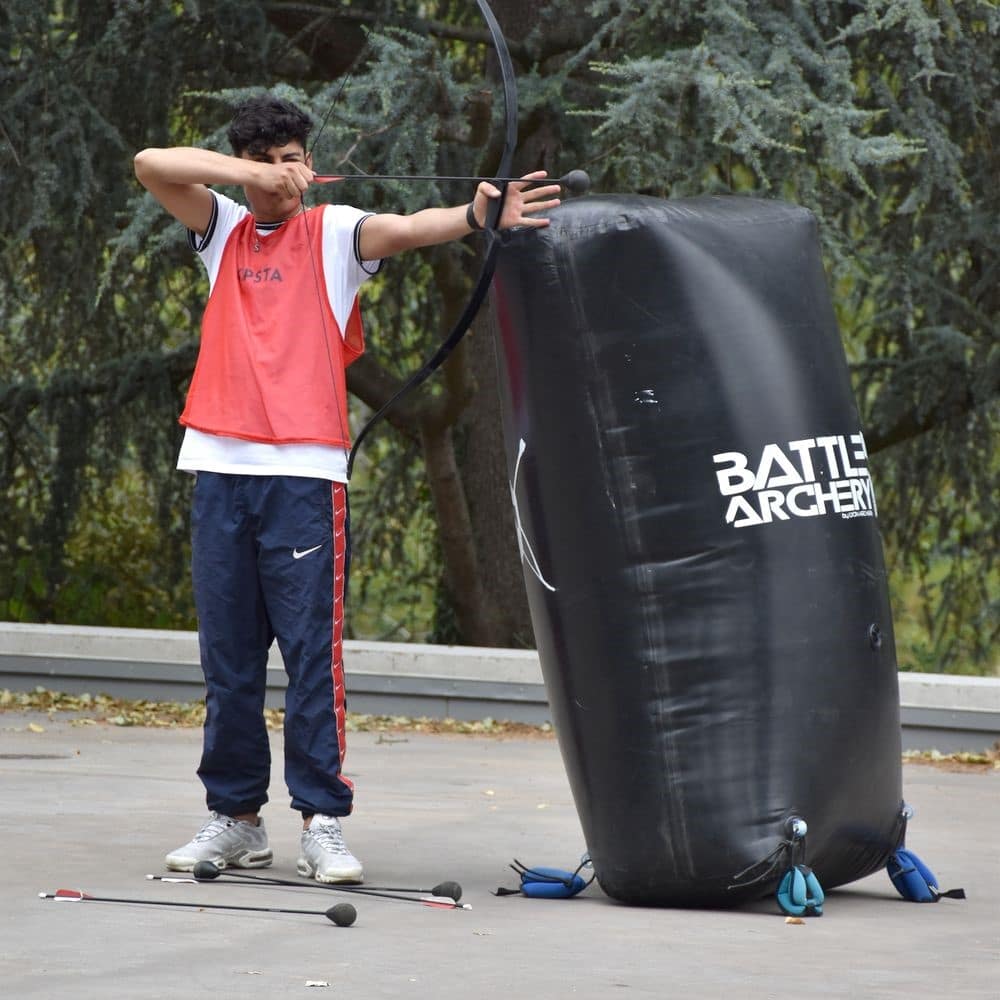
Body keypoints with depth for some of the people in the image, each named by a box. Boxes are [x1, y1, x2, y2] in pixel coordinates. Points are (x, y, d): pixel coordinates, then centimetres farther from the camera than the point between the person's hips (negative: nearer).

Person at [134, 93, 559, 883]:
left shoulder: (332, 233, 5)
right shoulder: (223, 230, 15)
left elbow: (403, 229, -14)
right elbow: (151, 165, 3)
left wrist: (475, 217, -34)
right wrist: (249, 174, -9)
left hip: (305, 471, -3)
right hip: (220, 465, 3)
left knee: (312, 648, -7)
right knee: (227, 655, 7)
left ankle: (323, 823, -6)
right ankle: (235, 817, 15)